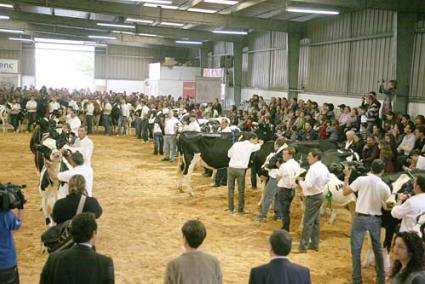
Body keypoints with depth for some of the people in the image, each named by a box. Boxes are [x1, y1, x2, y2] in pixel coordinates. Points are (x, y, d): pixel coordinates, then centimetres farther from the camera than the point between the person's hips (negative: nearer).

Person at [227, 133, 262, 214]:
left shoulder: (236, 144, 9)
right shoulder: (251, 146, 1)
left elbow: (229, 154, 15)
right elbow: (258, 146, 23)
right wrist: (260, 143, 45)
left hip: (231, 168, 3)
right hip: (241, 170, -3)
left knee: (231, 188, 14)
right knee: (241, 190, 8)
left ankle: (231, 208, 19)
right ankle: (240, 209, 15)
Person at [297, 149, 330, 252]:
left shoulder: (313, 169, -24)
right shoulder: (323, 167, 4)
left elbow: (308, 185, -28)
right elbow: (328, 178, 19)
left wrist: (300, 182, -10)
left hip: (312, 197, -10)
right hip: (319, 195, 10)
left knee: (307, 222, -6)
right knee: (316, 221, 16)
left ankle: (303, 246, -3)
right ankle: (315, 244, 25)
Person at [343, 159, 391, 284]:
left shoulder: (361, 180, -11)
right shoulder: (385, 187, -6)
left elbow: (345, 192, -4)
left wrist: (346, 176, 7)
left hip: (361, 218, -2)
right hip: (376, 219, 3)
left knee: (356, 249, 4)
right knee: (378, 248, 18)